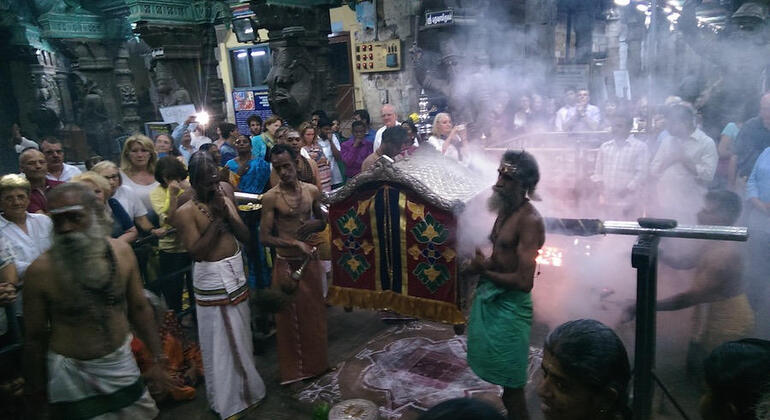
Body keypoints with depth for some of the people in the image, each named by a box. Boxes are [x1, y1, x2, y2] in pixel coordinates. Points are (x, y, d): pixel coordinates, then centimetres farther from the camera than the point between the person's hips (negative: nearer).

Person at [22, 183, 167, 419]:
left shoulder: (121, 252, -9)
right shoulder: (41, 271, -19)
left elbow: (139, 308, 1)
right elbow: (34, 337, -8)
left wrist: (157, 357, 4)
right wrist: (35, 392, 0)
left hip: (123, 363, 4)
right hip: (73, 375, -3)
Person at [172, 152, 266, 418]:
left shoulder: (226, 201, 5)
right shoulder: (185, 212, -12)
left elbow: (245, 237, -1)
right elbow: (197, 252, -22)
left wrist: (227, 213, -14)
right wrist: (217, 218, -20)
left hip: (236, 275, 6)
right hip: (211, 280, -6)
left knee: (241, 338, 19)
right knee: (220, 343, 6)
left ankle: (246, 387, 39)